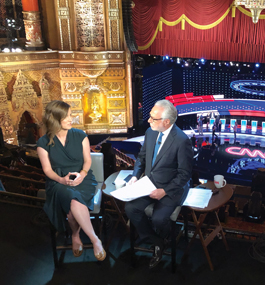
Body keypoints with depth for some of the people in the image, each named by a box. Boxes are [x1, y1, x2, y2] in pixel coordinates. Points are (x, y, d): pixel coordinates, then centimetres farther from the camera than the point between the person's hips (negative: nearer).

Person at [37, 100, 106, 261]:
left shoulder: (80, 136, 3)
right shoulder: (44, 143, 0)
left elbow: (87, 160, 4)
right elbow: (47, 169, 0)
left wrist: (82, 174, -17)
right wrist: (61, 180, -20)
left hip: (82, 179, 1)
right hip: (58, 182, 0)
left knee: (74, 201, -35)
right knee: (72, 198, -36)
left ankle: (76, 236, -9)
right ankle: (95, 240, -24)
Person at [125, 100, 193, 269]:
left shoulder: (182, 140, -22)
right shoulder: (150, 132, -1)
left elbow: (185, 174, -16)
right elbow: (142, 157, 12)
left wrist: (165, 191, -21)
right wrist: (135, 176, -3)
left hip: (171, 189, -6)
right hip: (149, 184, 6)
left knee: (158, 218, -24)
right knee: (131, 208, -13)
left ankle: (162, 239, 16)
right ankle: (157, 242, 9)